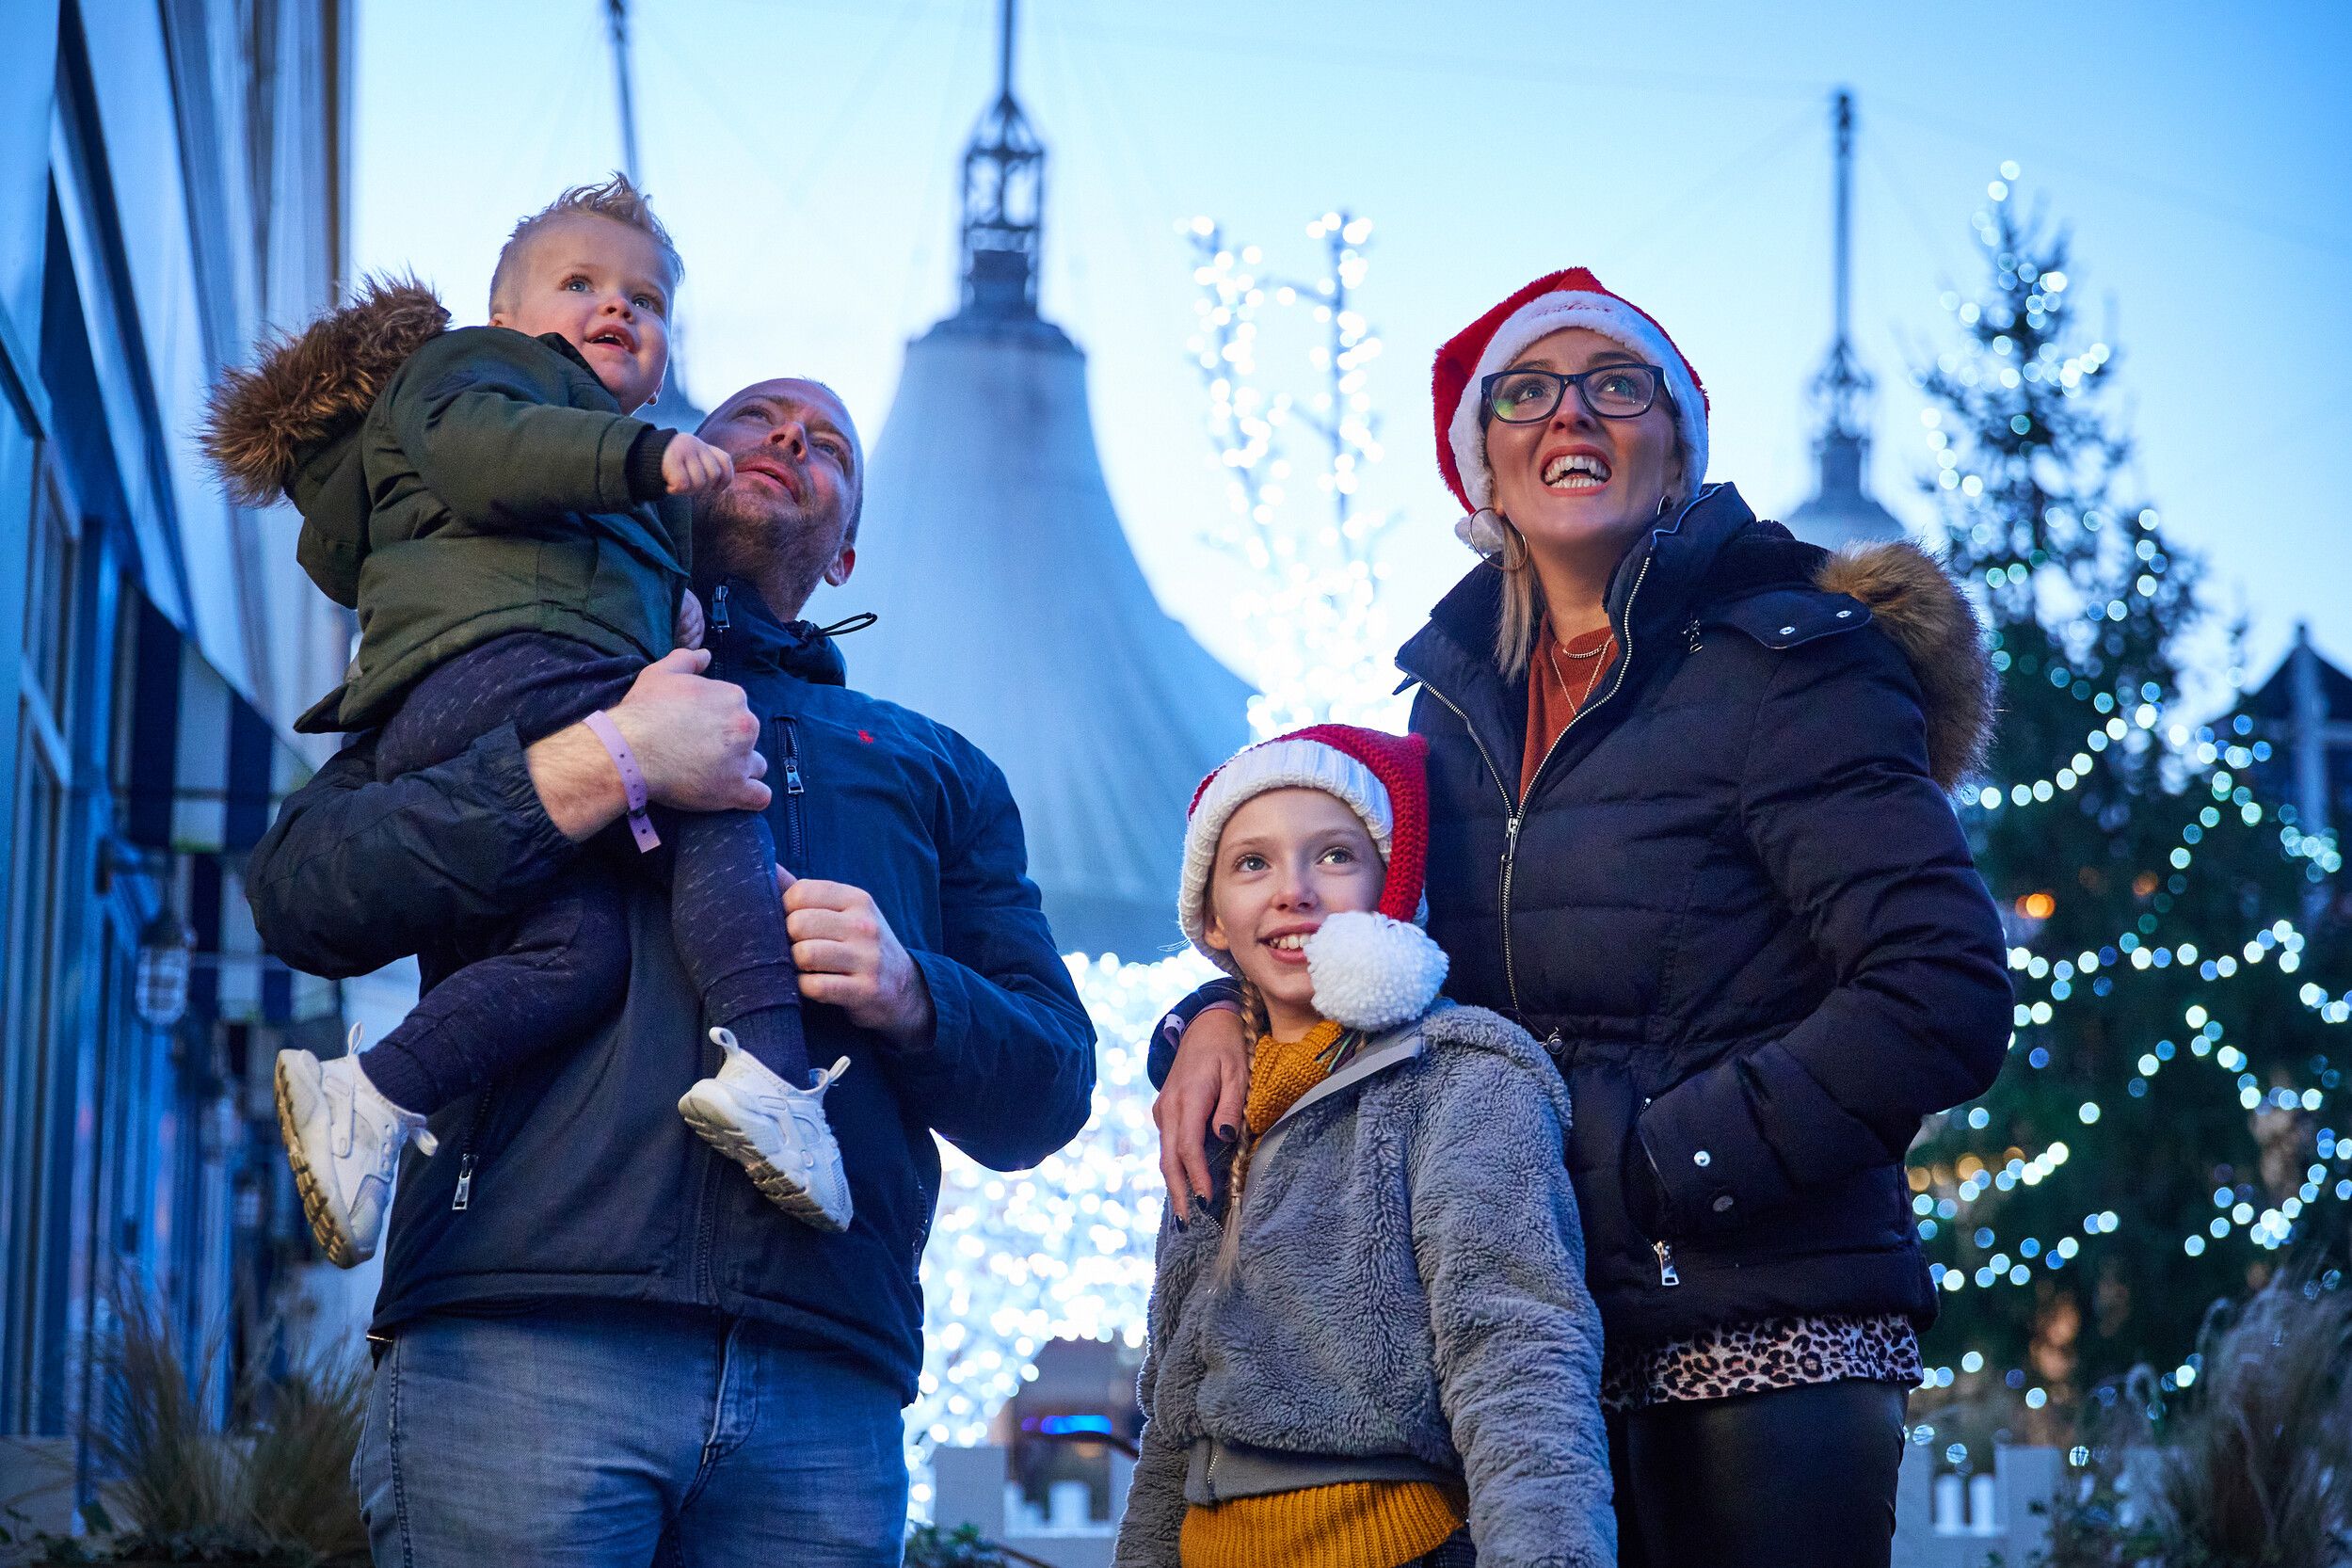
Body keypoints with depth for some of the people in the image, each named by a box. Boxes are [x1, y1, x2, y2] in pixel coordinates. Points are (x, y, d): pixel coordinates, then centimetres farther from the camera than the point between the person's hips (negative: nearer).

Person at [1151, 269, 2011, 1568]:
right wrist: (1227, 1011, 0)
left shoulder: (1781, 664, -6)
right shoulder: (1461, 696, 12)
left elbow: (1941, 998, -14)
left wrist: (1636, 1166, -16)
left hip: (1760, 1345, -5)